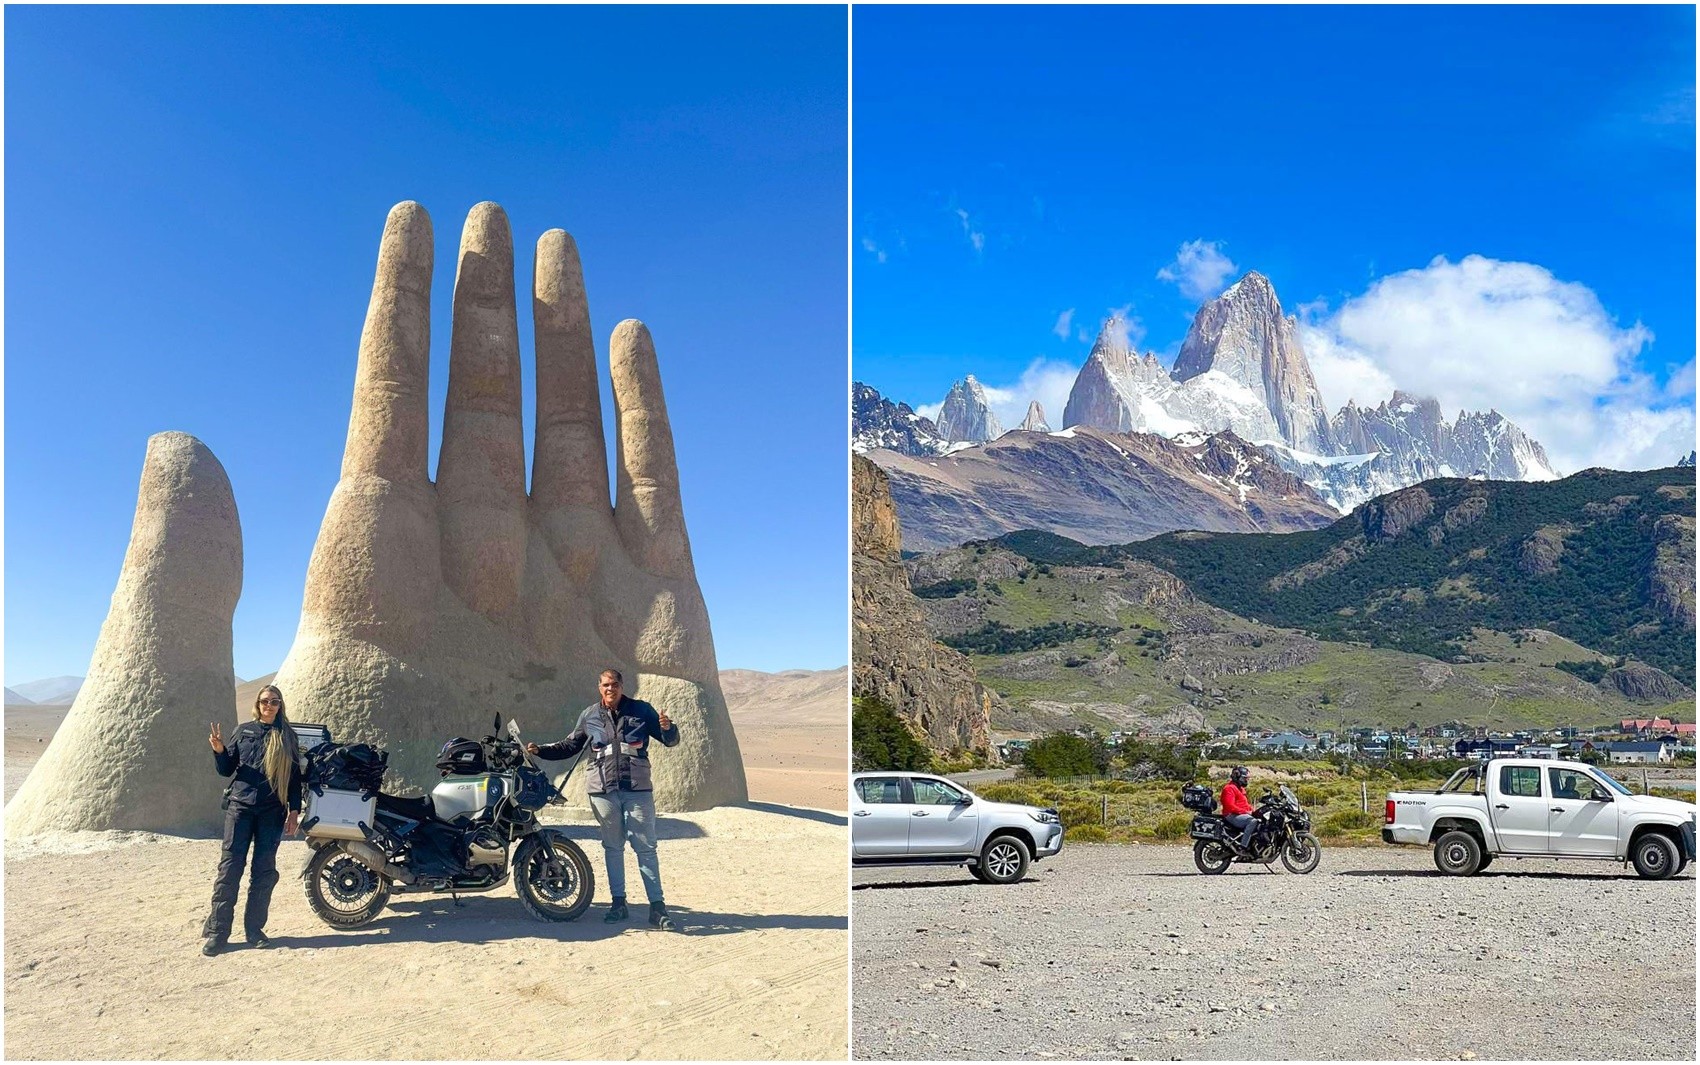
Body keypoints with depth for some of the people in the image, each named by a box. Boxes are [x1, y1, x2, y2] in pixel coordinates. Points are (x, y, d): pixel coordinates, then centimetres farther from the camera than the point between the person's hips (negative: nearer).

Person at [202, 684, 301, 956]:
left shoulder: (287, 736, 8)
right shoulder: (243, 730, 8)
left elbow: (294, 777, 8)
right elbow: (226, 770, 9)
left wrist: (294, 810, 1)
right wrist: (219, 750, -10)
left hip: (272, 811, 1)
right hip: (240, 805, 0)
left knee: (265, 870, 2)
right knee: (230, 867, -5)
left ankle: (254, 928, 11)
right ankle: (217, 931, 0)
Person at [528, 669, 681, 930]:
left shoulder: (641, 710, 2)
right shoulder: (589, 715, 9)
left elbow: (670, 741, 3)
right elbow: (569, 746, 18)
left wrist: (668, 728, -19)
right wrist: (540, 750, 6)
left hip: (637, 789, -2)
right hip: (603, 790, 2)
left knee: (645, 847, -3)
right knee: (612, 847, 10)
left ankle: (657, 906, -2)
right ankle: (618, 902, 19)